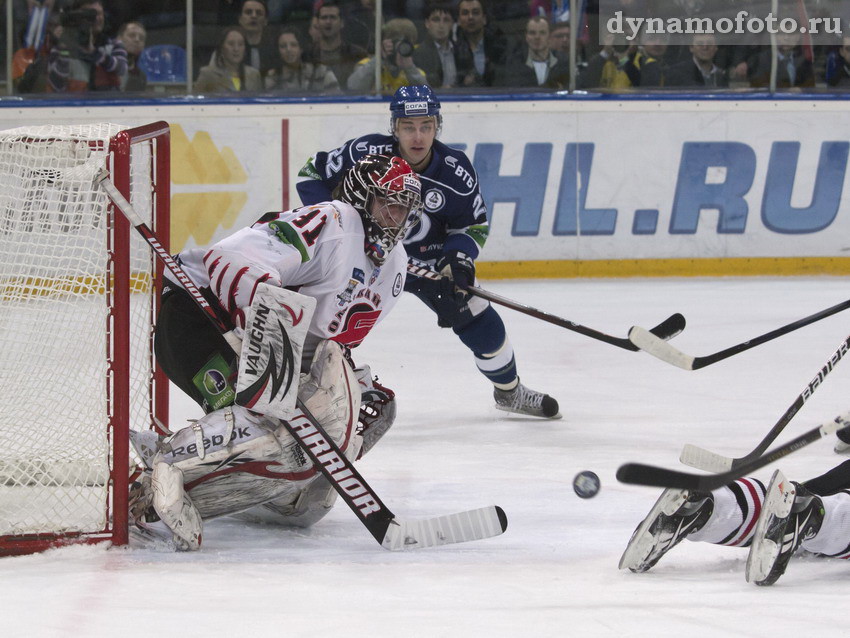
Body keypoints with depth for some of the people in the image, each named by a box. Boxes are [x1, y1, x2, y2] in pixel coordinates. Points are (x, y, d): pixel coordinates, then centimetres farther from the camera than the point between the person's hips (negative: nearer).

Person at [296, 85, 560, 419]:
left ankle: (509, 390, 27)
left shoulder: (456, 172, -20)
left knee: (481, 323, 1)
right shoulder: (365, 154, -26)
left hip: (430, 260, 2)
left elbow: (474, 226, -5)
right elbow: (312, 173, -11)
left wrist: (458, 259, -24)